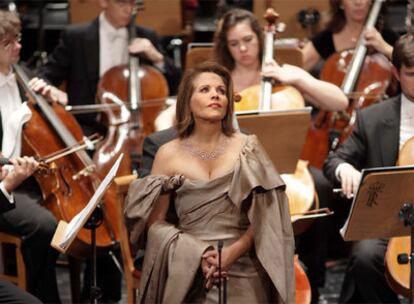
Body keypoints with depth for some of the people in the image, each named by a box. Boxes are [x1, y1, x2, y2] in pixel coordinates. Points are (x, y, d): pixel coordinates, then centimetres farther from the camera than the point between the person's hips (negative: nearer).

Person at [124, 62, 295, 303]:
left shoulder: (246, 148, 3)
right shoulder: (170, 154, 3)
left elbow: (263, 218, 3)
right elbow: (155, 222, 3)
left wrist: (231, 253, -11)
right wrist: (197, 253, -10)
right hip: (186, 276, 0)